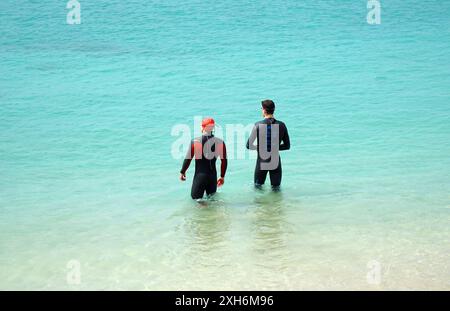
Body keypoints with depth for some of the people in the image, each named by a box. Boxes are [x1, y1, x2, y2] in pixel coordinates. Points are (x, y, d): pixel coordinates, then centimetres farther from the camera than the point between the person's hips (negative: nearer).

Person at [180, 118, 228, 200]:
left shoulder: (195, 142, -9)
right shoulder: (220, 142, -1)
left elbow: (188, 159, -6)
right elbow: (224, 161, 5)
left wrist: (182, 172, 10)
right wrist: (222, 177, 17)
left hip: (200, 176, -3)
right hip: (213, 177, 3)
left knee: (196, 198, 5)